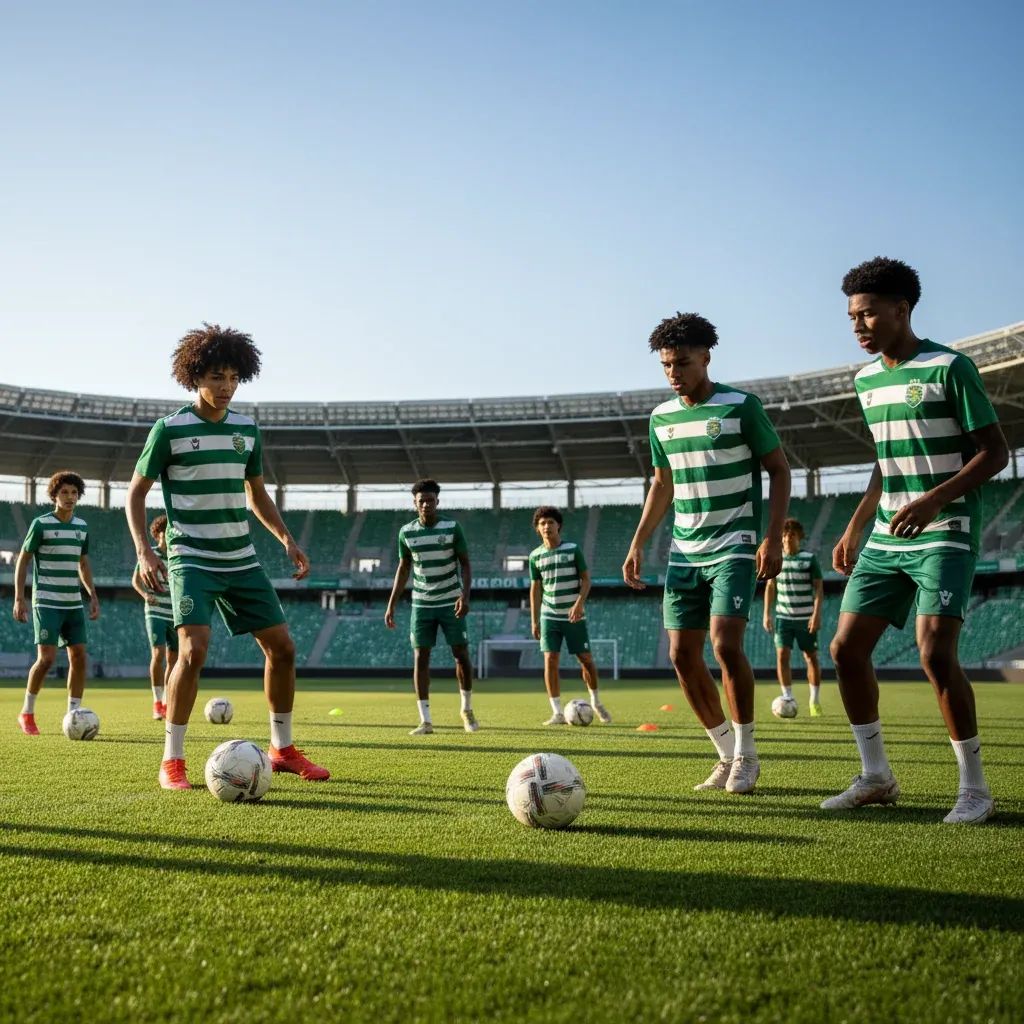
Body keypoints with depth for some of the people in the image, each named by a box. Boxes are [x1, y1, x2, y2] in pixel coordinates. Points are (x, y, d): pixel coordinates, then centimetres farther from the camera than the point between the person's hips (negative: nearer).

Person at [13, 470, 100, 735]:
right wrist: (19, 599, -7)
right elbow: (22, 561, -1)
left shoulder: (82, 525, 10)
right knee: (47, 658, -11)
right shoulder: (40, 524, -5)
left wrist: (93, 596, 15)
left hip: (74, 604, 5)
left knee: (79, 657, -1)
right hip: (47, 602, -5)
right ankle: (27, 713, 9)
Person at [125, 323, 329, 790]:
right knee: (193, 649, -22)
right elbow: (135, 493, -1)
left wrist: (287, 539, 8)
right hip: (192, 560, -5)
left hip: (242, 560, 6)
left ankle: (282, 748, 22)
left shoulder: (247, 428, 8)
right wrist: (144, 551, -13)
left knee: (282, 647, 5)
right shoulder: (169, 429, -6)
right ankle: (172, 760, -7)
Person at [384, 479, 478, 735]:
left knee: (461, 654, -1)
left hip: (451, 603, -2)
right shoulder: (406, 532, 1)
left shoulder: (452, 528, -7)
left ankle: (467, 709, 21)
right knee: (420, 657, -3)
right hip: (421, 605, 2)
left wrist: (465, 596, -18)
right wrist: (391, 605, 6)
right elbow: (403, 568, 10)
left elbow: (465, 564, -3)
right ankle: (425, 721, 2)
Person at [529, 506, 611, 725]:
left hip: (574, 616, -1)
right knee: (550, 661, -8)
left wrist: (579, 603, -17)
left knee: (586, 659, 2)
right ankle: (557, 713, -3)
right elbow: (535, 588, 10)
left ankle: (596, 702, 27)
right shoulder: (536, 555, 4)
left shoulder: (573, 549, -3)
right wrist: (534, 620, 7)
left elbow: (586, 579, -2)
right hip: (549, 616, 2)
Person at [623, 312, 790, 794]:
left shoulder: (741, 406, -6)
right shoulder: (662, 417, 9)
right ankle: (727, 755, 16)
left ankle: (746, 756, 0)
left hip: (735, 547, -6)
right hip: (684, 552, 6)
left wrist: (774, 538, -13)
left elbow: (779, 470, -3)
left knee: (726, 645, -18)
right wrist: (637, 546, 13)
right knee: (682, 655, 1)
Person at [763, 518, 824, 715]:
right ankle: (788, 698, -3)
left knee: (811, 657, 3)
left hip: (806, 618, -2)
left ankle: (815, 701, 15)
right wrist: (766, 613, 7)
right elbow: (770, 586, 13)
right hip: (783, 617, 2)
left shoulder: (810, 558, -3)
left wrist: (817, 614, -14)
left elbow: (819, 588, -4)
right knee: (782, 655, -10)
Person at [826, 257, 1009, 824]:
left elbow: (994, 452, -11)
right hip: (886, 539, 7)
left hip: (945, 535, -7)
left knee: (935, 654, -19)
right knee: (846, 648, 1)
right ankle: (876, 776, 15)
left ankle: (974, 787, -1)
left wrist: (934, 500, -25)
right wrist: (854, 529, 17)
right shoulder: (866, 379, 12)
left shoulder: (949, 368, -10)